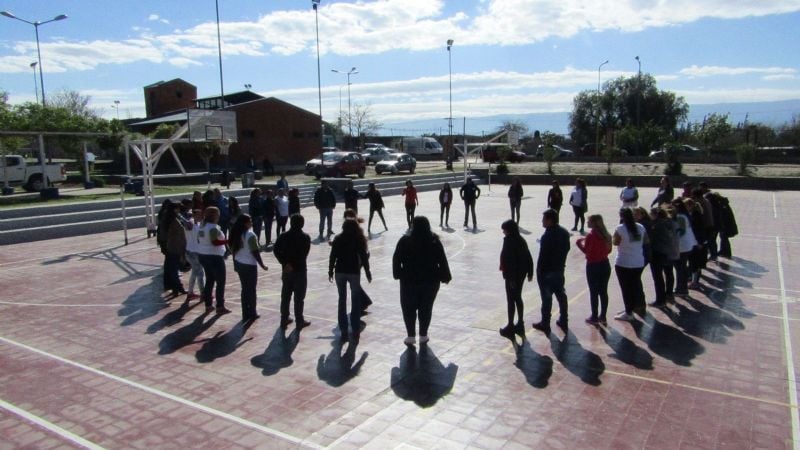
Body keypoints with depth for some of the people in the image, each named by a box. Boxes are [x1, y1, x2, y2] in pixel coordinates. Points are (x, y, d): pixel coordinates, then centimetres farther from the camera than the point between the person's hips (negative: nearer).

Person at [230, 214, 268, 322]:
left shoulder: (236, 234, 4)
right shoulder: (250, 235, -19)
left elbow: (233, 250, 10)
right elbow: (255, 252, -18)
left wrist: (235, 264, 19)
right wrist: (262, 265, -10)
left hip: (239, 264, 7)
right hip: (250, 265, -7)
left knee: (244, 288, 15)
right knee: (251, 289, 7)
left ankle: (245, 314, 20)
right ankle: (252, 314, 16)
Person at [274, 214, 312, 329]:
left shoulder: (283, 236, 0)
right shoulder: (305, 238, -10)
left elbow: (276, 251, -8)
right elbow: (304, 255, -15)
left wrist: (285, 263, -11)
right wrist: (295, 265, -9)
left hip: (286, 270, 4)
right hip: (300, 270, -4)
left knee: (285, 296, 13)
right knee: (299, 297, 4)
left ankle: (284, 320, 20)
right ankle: (299, 321, 10)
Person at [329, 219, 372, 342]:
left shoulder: (338, 239, 2)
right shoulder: (359, 239, -3)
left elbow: (332, 256, -1)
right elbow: (364, 257, -3)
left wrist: (331, 272, 7)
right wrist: (367, 272, 5)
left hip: (340, 272, 2)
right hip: (354, 272, -1)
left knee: (342, 300, 7)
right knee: (356, 301, 8)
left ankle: (343, 331, 5)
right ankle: (356, 330, 7)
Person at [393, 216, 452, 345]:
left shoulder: (405, 240, -8)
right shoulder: (434, 241, -4)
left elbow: (396, 259, -6)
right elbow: (442, 260, -1)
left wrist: (398, 274, 5)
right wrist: (445, 276, 6)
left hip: (409, 280, -2)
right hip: (430, 280, 2)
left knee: (409, 308, 11)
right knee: (426, 308, 13)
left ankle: (411, 336, 11)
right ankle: (423, 335, 18)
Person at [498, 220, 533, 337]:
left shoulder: (509, 240, -17)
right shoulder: (521, 240, 8)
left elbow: (508, 259, -21)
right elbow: (528, 257, 9)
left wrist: (510, 277, -20)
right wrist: (530, 272, 14)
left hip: (512, 275, -8)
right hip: (522, 273, 8)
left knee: (511, 300, 1)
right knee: (518, 298, 18)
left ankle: (510, 327, 8)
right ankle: (520, 324, 26)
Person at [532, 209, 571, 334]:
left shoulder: (547, 236, -24)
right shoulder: (564, 232, 1)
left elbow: (542, 256, -22)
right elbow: (567, 248, 11)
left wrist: (539, 271, -13)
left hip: (547, 271, -7)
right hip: (559, 269, 8)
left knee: (547, 297, 2)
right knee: (561, 294, 17)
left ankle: (545, 324, 11)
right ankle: (564, 321, 26)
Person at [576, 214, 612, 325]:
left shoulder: (590, 236, -16)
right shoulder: (606, 235, 4)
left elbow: (586, 250, -15)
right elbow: (608, 250, 9)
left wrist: (579, 243, 0)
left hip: (593, 266, -6)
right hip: (605, 265, 6)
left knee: (594, 292, 2)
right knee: (603, 291, 11)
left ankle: (594, 317, 7)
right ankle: (603, 317, 18)